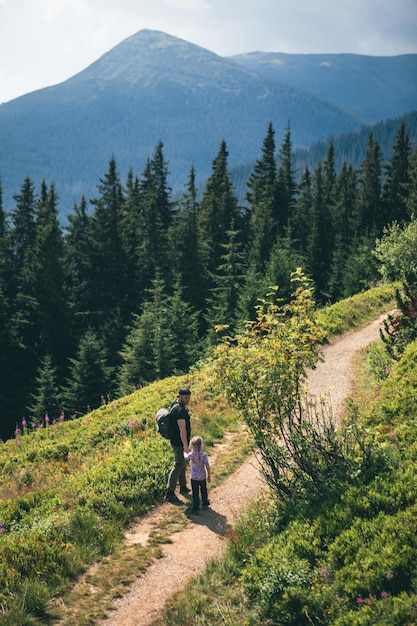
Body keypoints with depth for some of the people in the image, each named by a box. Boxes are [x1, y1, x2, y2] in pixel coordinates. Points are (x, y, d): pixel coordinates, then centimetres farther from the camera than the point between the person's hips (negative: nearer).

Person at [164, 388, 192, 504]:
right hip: (179, 443, -11)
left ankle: (183, 488, 38)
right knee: (178, 466, -8)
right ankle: (169, 494, -7)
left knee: (182, 464, 22)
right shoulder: (179, 410, -25)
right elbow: (182, 429, -31)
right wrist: (186, 446, -34)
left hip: (177, 441, 11)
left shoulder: (175, 404, 7)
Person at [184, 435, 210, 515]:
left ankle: (196, 509, 5)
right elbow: (207, 466, -11)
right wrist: (208, 475, 1)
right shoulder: (204, 455, -13)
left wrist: (185, 451, 30)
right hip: (203, 477, 2)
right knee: (204, 491, 24)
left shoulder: (191, 455, -15)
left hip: (194, 478, -2)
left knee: (195, 493, 5)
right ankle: (205, 504, 40)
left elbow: (186, 456, 8)